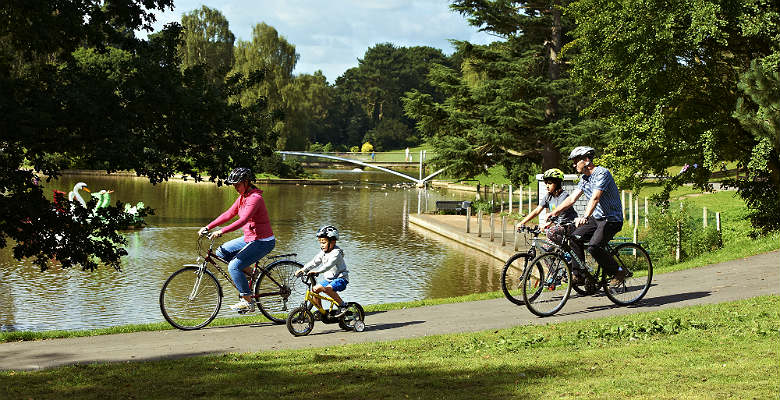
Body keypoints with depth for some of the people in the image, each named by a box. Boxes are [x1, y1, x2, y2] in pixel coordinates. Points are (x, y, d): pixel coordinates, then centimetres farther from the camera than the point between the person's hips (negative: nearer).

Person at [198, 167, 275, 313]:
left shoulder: (255, 198, -20)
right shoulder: (242, 197, 9)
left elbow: (243, 220, -32)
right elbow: (228, 214, 12)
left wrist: (221, 231, -38)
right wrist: (208, 227, 4)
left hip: (263, 241, -10)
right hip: (250, 238, 10)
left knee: (234, 266, -19)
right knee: (221, 252, 5)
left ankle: (248, 302, -10)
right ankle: (249, 271, 11)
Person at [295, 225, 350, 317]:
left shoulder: (336, 252, -19)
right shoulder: (323, 252, 8)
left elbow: (328, 265, -34)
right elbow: (314, 262, 6)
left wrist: (316, 271, -45)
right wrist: (303, 269, -7)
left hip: (340, 278, -9)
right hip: (328, 278, 9)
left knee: (327, 289, -32)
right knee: (315, 289, -5)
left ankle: (342, 305, -18)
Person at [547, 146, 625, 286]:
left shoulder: (602, 173, -19)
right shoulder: (584, 179, 9)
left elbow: (595, 198, -33)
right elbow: (572, 198, 6)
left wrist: (585, 217, -46)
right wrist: (555, 212, -7)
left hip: (612, 219, -9)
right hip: (596, 218, 9)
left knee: (593, 246, -25)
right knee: (575, 238, -8)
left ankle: (618, 272, -7)